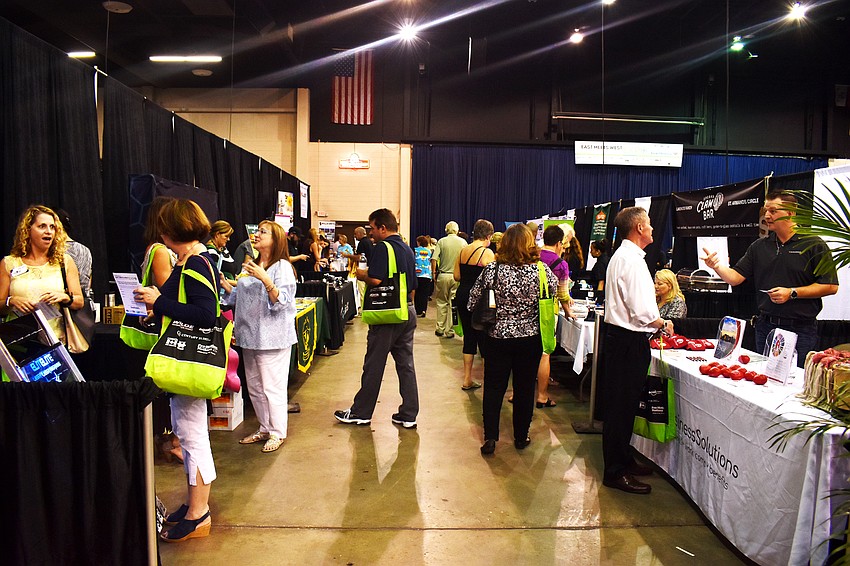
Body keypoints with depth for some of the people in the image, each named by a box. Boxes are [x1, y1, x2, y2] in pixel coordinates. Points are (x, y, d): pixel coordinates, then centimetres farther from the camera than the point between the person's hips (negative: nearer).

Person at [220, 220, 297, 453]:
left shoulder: (282, 267, -9)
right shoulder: (250, 265, 15)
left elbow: (282, 302, -18)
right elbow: (238, 297, 20)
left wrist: (265, 280, -29)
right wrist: (224, 283, 5)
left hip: (272, 337, -8)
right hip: (250, 336, 8)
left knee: (272, 387, -1)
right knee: (254, 387, 15)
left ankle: (277, 433, 12)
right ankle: (265, 428, 29)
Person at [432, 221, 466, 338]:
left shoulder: (441, 241, -3)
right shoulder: (463, 242, 1)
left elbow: (434, 259, -9)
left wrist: (434, 273, 1)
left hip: (443, 275, 0)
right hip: (457, 276, 0)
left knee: (441, 302, 12)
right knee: (453, 303, 5)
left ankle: (440, 329, 17)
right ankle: (449, 331, 8)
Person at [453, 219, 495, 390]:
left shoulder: (463, 251, 7)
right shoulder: (486, 252, -13)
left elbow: (457, 276, 9)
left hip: (462, 296, 7)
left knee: (469, 337, 14)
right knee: (484, 337, 4)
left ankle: (467, 380, 20)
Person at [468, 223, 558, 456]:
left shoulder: (492, 269, -11)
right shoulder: (542, 270, -10)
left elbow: (473, 302, -4)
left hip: (497, 338, 0)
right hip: (530, 339, 1)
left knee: (493, 388, 11)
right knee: (524, 389, 13)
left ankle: (490, 437, 12)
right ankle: (521, 437, 25)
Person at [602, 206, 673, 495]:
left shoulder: (620, 255, 14)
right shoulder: (632, 260, -19)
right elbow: (644, 312, -22)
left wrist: (653, 324, 15)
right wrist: (664, 324, -4)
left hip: (618, 334, 11)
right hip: (630, 341, -11)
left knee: (622, 403, 19)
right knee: (622, 406, -1)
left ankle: (622, 459, 33)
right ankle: (615, 472, 10)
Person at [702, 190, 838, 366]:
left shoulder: (813, 245, -4)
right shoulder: (759, 246, 8)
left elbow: (831, 286, -8)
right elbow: (736, 277, 3)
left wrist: (792, 293, -16)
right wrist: (717, 266, -16)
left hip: (800, 330, -4)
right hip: (765, 327, 4)